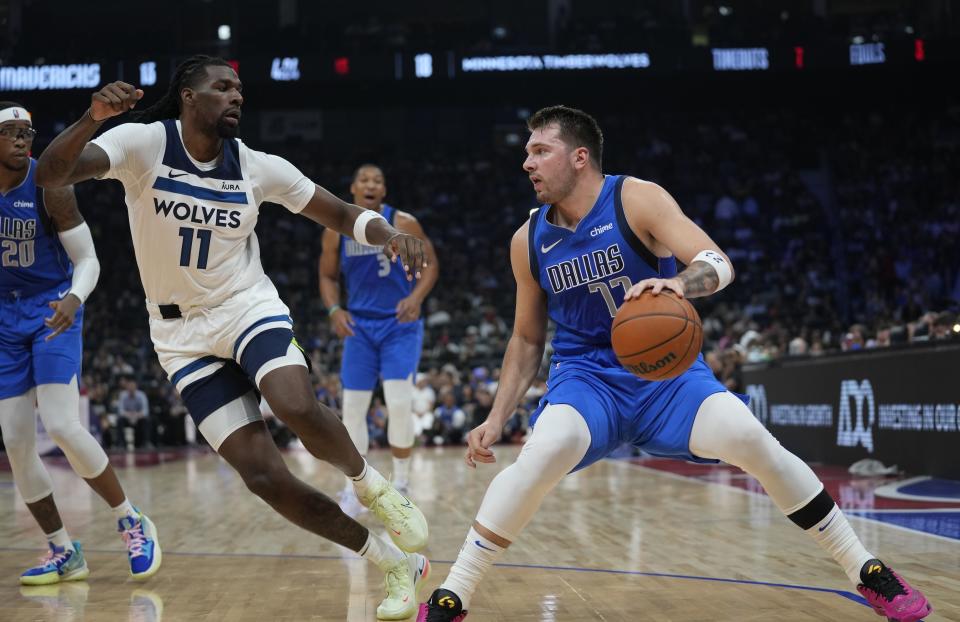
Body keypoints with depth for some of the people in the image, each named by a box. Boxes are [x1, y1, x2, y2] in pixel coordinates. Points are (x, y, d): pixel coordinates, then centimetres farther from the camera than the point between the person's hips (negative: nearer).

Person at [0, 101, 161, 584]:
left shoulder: (48, 187, -15)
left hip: (52, 310, -4)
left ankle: (132, 523, 1)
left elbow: (88, 260, -12)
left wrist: (73, 299, -32)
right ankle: (64, 553, 13)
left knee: (62, 426, -18)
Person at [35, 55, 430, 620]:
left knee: (297, 407, -33)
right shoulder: (144, 144, -12)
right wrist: (93, 118, -46)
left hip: (250, 308, 1)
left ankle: (371, 484, -1)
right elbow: (50, 176, -27)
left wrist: (390, 234, -19)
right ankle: (398, 565, 5)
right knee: (264, 477, -9)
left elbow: (342, 215, 3)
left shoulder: (257, 167, -4)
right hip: (182, 333, 0)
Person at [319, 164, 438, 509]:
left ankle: (401, 484, 3)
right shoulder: (336, 231, 1)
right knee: (352, 408, 2)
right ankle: (354, 487, 15)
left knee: (399, 404, -14)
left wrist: (416, 297, -21)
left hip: (400, 324, -3)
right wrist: (334, 310, -8)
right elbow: (328, 276, 11)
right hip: (359, 326, 3)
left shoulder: (403, 224, -7)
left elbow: (430, 264, -3)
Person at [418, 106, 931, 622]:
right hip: (586, 376, 1)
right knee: (546, 451, -30)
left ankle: (867, 572, -4)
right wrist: (496, 418, 3)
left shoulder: (636, 200, -11)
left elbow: (718, 263, -22)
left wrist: (678, 283, -45)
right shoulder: (529, 241, -1)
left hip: (667, 369, -1)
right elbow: (526, 339, 10)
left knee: (750, 439, -23)